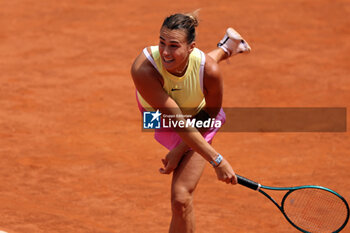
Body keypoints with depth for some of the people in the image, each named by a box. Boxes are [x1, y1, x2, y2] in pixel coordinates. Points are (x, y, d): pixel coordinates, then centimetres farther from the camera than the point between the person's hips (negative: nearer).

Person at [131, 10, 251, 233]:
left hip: (198, 117, -2)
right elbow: (177, 121, -42)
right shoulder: (144, 70, -44)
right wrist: (217, 160, -45)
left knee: (181, 199, -11)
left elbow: (210, 115, -17)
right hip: (158, 116, 2)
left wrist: (180, 150, -20)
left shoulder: (209, 71, -39)